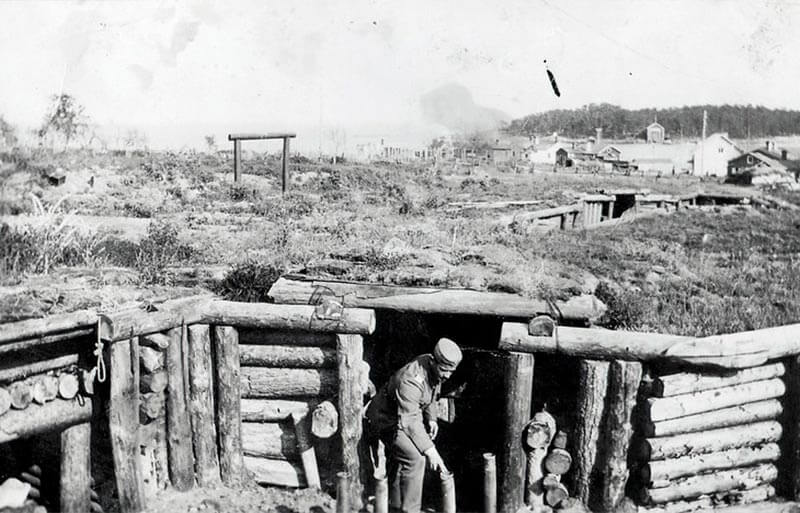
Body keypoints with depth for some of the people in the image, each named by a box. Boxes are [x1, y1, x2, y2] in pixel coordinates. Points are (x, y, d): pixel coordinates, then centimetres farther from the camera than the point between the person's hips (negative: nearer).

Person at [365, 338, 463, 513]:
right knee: (415, 459, -21)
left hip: (403, 416, 9)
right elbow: (410, 421, -41)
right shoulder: (410, 380, -39)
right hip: (387, 421, -9)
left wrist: (431, 418, 1)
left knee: (398, 459, 23)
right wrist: (429, 450, -43)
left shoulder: (434, 369, -11)